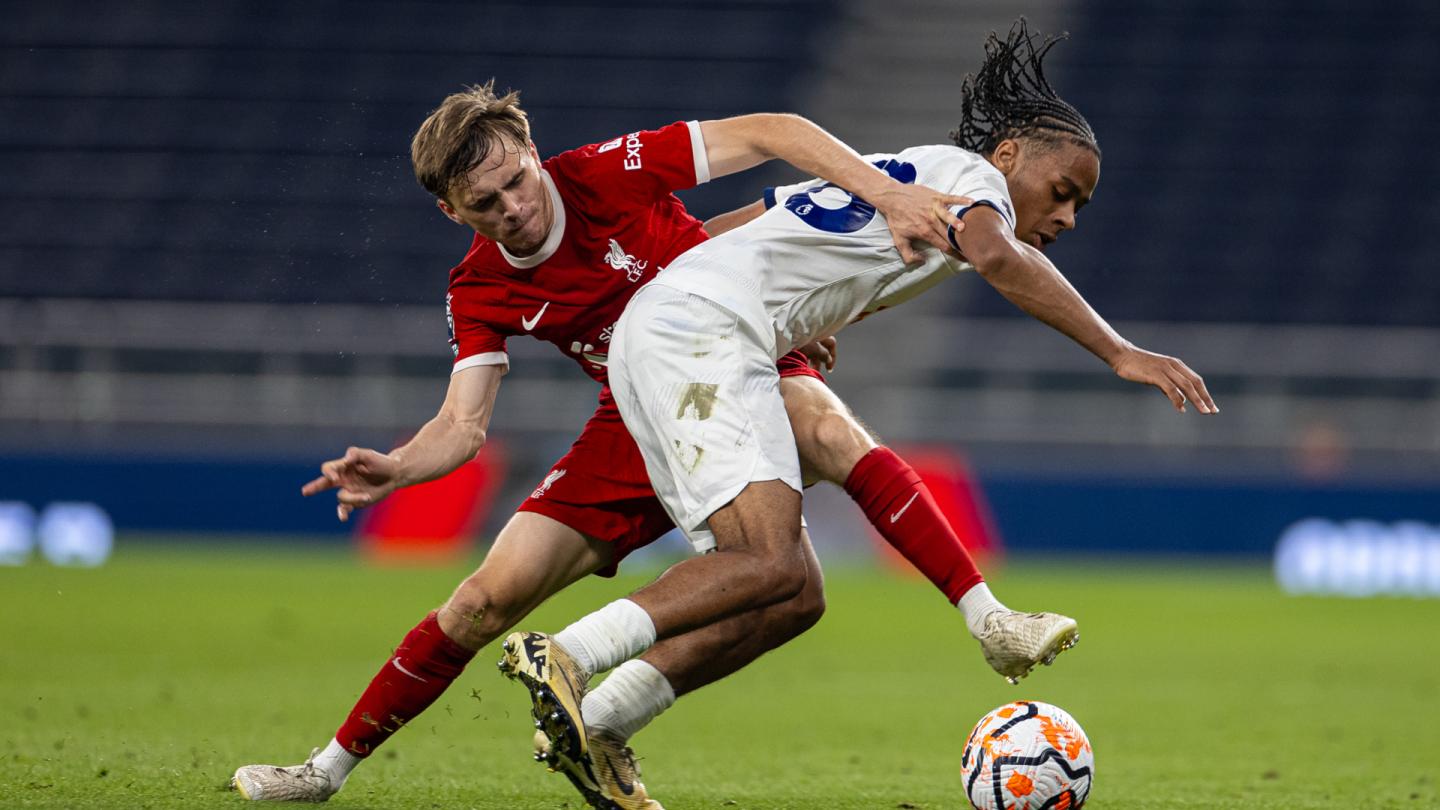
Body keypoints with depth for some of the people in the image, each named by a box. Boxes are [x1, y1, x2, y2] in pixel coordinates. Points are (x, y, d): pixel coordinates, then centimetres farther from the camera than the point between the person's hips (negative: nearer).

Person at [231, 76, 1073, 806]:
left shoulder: (609, 174, -19)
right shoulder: (480, 291, -7)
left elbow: (769, 133, -21)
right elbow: (463, 425, -11)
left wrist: (887, 191, -33)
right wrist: (396, 469, -34)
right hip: (638, 424, 2)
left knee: (829, 431, -39)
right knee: (489, 597, -8)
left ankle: (986, 616, -39)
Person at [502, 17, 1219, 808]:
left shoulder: (893, 174, 28)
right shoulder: (966, 173, 2)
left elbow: (725, 230, 34)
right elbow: (996, 254, -23)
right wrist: (1120, 353, -26)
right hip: (705, 330, -10)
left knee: (784, 588, 3)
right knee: (770, 565, -22)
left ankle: (589, 729, -6)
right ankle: (562, 657, -28)